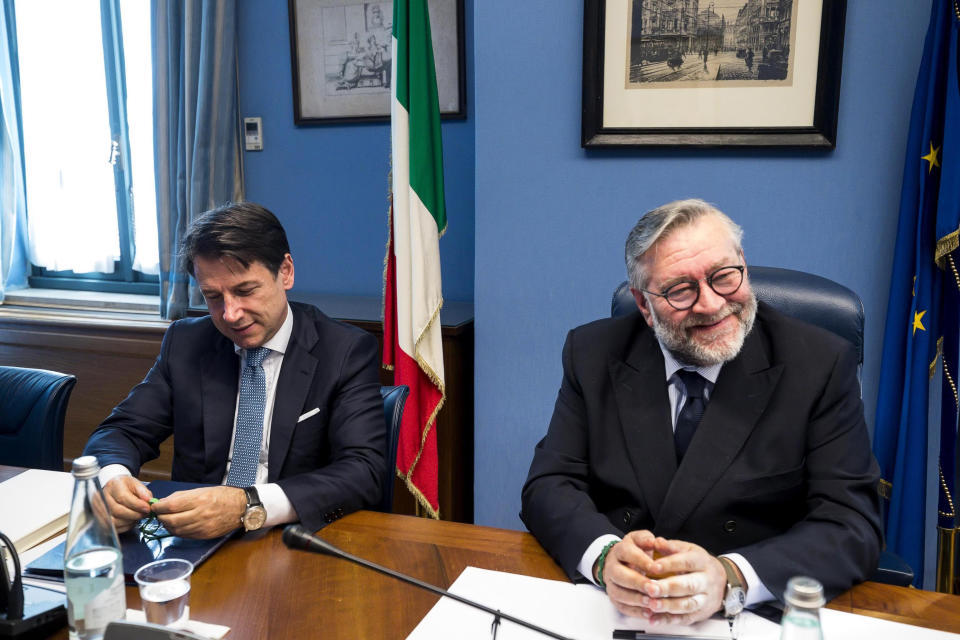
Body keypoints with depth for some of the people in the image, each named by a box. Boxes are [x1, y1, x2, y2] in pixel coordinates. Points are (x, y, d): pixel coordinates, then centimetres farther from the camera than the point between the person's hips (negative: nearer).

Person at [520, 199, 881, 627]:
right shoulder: (593, 354, 1)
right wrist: (606, 556, -23)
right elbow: (550, 484, -2)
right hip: (607, 609, 1)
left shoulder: (822, 365, -5)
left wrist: (730, 578, -27)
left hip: (753, 618, 0)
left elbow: (852, 525, -10)